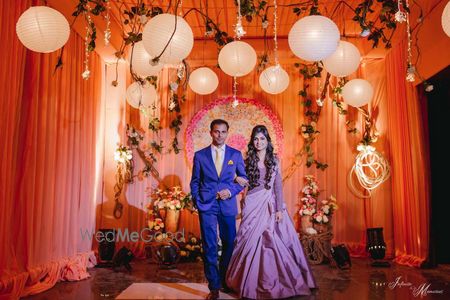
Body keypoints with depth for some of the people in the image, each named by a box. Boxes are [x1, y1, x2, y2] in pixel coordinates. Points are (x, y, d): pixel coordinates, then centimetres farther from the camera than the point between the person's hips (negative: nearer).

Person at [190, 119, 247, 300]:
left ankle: (224, 279, 33)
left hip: (228, 205, 2)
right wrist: (197, 202, -2)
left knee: (229, 244, 11)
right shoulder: (200, 155, 4)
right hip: (207, 205, -1)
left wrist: (231, 191, -7)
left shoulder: (236, 154, 6)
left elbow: (243, 178, 9)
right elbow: (195, 181, 8)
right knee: (210, 246, -1)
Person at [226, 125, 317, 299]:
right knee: (252, 242, 1)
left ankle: (274, 281, 18)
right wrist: (237, 179, -14)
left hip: (271, 205, 1)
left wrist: (279, 209, -6)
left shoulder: (274, 160, 5)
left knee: (275, 242, 1)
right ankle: (252, 282, 15)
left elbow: (278, 186, 1)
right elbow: (242, 181, 10)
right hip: (253, 205, -1)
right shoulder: (248, 160, 4)